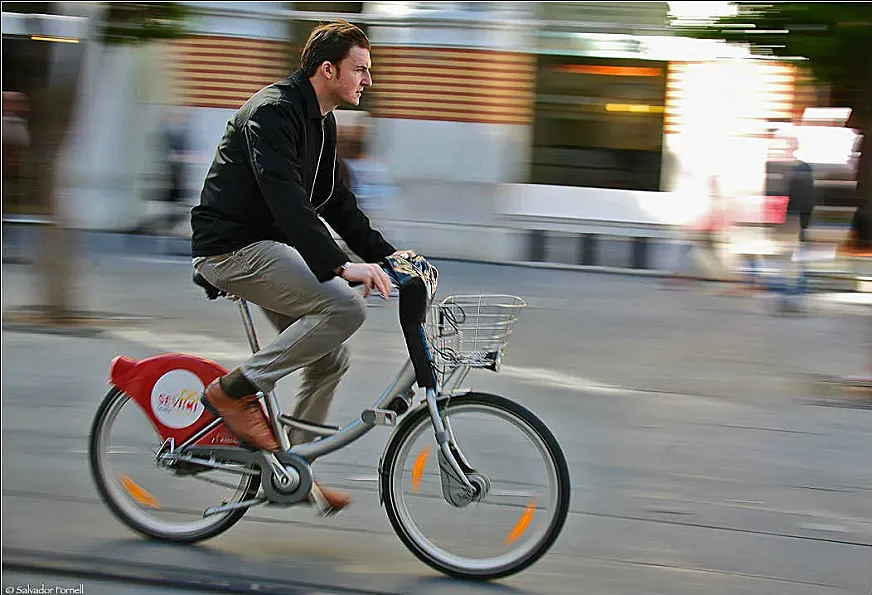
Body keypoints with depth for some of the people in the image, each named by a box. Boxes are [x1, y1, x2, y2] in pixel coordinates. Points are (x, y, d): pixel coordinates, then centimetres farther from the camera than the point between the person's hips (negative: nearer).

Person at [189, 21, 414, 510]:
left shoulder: (321, 121, 13)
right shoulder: (273, 112, -18)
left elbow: (335, 199, 20)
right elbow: (287, 200, -31)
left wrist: (384, 253, 10)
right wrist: (341, 265, -40)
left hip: (267, 246, 10)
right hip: (232, 247, -10)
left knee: (331, 360, 7)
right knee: (344, 308, -25)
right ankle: (235, 391, -13)